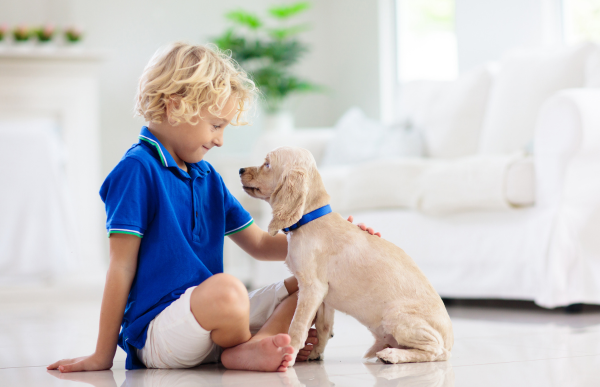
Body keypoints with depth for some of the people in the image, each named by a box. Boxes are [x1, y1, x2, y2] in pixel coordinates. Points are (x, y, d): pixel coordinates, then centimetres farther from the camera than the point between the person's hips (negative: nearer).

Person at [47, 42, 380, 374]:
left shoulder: (207, 177, 17)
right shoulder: (137, 170, -10)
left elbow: (258, 244, 23)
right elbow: (122, 266, -12)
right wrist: (103, 356, -10)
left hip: (210, 316, 9)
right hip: (156, 330, -9)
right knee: (226, 289, -37)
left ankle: (247, 348, -24)